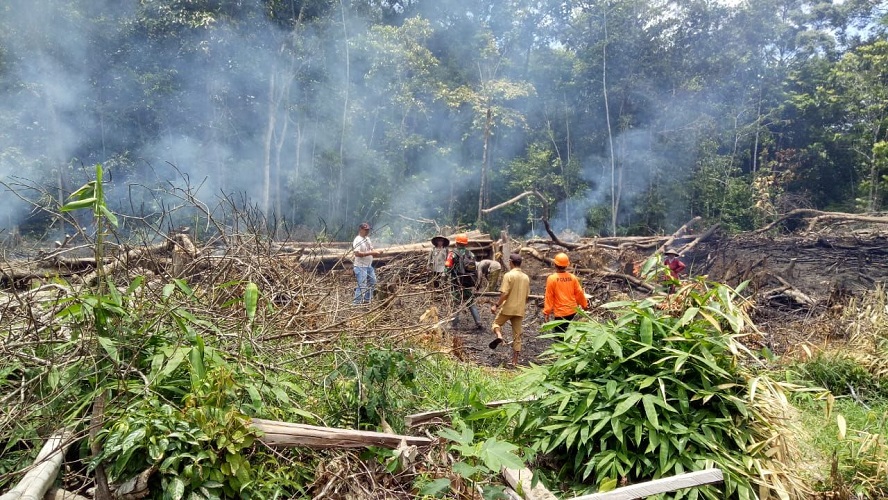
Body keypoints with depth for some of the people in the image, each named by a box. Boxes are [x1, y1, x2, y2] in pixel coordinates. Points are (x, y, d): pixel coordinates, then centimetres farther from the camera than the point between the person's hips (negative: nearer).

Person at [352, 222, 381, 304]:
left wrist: (376, 253, -2)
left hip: (369, 266, 10)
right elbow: (357, 253, -26)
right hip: (361, 267, -10)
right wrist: (370, 253, -28)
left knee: (372, 282, 17)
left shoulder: (367, 238, 12)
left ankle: (366, 300, 28)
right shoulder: (358, 240, -16)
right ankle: (357, 302, -2)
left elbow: (371, 250, 20)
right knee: (362, 286, -10)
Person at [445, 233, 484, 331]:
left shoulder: (453, 253, -7)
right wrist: (473, 280, 16)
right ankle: (478, 323, 5)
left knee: (456, 303, 4)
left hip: (458, 283, -4)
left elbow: (448, 267, -15)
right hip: (470, 283, 4)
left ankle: (455, 324, 4)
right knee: (471, 303, 13)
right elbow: (475, 267, 9)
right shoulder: (471, 254, 7)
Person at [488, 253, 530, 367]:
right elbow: (526, 296, 14)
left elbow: (504, 294, -17)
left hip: (508, 308, -5)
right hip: (520, 310, 5)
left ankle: (499, 336, -14)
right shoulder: (526, 277, 9)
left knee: (496, 323, 18)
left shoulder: (509, 275, -10)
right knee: (517, 336, 8)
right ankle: (515, 361, 7)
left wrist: (496, 305, -10)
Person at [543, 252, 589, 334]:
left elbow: (549, 296, -11)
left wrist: (546, 312, -4)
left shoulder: (552, 278, -13)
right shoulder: (572, 277, -2)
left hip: (560, 312, -5)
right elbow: (579, 293, 6)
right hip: (572, 311, 5)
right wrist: (584, 305, 22)